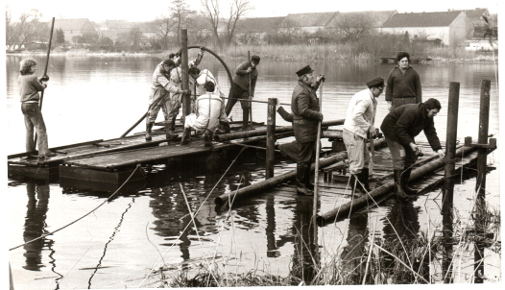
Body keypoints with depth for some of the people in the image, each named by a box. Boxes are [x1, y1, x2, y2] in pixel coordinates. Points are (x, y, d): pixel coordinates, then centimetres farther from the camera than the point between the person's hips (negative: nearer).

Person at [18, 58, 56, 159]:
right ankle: (43, 152, -10)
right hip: (32, 105, -8)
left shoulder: (20, 78, 10)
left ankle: (30, 151, 21)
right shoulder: (32, 78, -14)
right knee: (41, 128, -5)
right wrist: (44, 84, 17)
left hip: (24, 105, 8)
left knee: (29, 129, 16)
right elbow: (41, 88, -3)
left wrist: (40, 80, 15)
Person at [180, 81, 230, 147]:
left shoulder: (199, 99, 2)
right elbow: (222, 117, 13)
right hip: (212, 127, 0)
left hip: (200, 125, 0)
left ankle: (184, 139, 28)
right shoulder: (220, 100, 5)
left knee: (188, 118, 31)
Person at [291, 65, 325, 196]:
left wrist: (317, 82, 27)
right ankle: (300, 186, 1)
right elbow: (304, 110, -31)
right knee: (304, 158, -5)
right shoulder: (302, 92, -22)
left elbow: (311, 92, 36)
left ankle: (306, 182, 33)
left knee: (310, 155, 21)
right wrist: (318, 115, -19)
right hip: (305, 129, -11)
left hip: (308, 127, 11)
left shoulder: (305, 88, 12)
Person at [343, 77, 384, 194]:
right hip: (353, 133, -11)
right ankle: (356, 192, -1)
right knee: (356, 164, -7)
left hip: (359, 133, 11)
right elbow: (356, 116, -29)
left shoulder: (371, 99, 15)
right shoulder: (366, 98, -19)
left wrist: (371, 129, 6)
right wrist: (370, 127, -20)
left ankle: (365, 188, 30)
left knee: (365, 160, 19)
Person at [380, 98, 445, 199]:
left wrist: (438, 149, -19)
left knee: (411, 156, 8)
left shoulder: (428, 118, -5)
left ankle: (404, 185, 16)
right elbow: (399, 129, -32)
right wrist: (410, 143, -33)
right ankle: (399, 189, -19)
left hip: (405, 132, 10)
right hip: (391, 129, -10)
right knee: (400, 157, -18)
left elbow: (431, 133, -6)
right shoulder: (412, 112, -33)